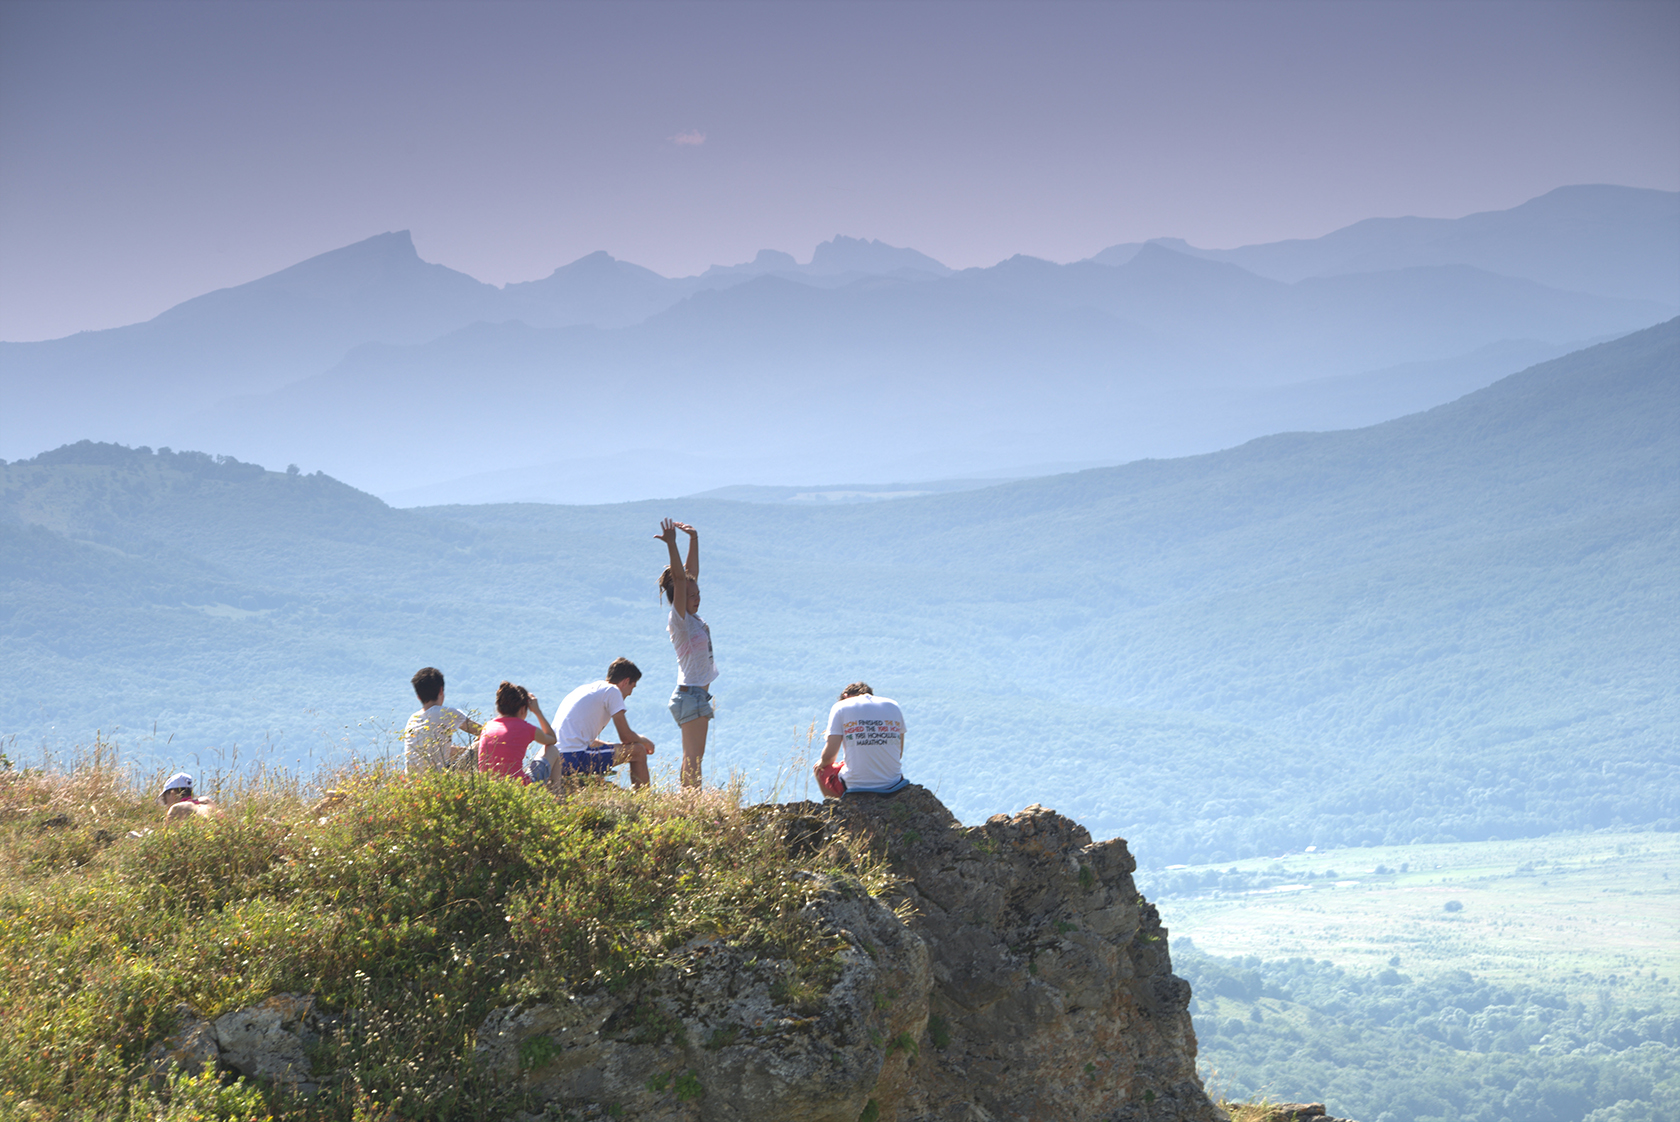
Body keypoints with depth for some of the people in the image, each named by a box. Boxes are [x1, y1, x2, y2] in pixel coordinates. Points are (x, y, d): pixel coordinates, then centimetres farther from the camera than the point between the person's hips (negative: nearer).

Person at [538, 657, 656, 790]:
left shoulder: (585, 689, 24)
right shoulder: (612, 691, -1)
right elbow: (626, 736, -4)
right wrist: (644, 741, 18)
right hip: (575, 758, -9)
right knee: (638, 751, -2)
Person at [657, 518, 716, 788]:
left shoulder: (693, 618, 10)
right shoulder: (679, 620, -12)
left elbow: (691, 571, 13)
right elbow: (679, 578, -24)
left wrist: (694, 539, 10)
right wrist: (672, 545, -31)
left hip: (698, 694, 9)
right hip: (690, 694, -9)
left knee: (694, 758, 10)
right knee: (693, 759, -11)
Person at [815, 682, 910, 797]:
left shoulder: (841, 707, -1)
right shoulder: (894, 706, 10)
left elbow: (830, 752, -7)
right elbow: (899, 753, 11)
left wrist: (822, 763, 16)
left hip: (857, 786, -3)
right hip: (892, 786, 4)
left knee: (820, 770, 27)